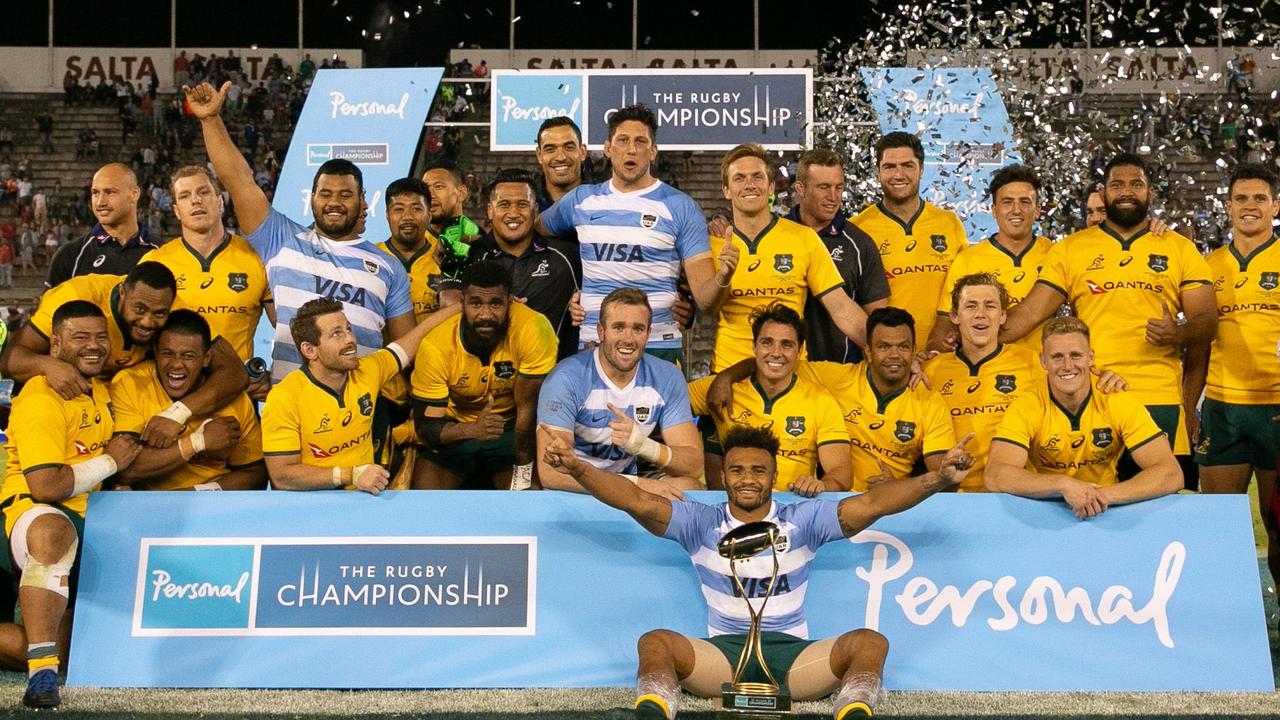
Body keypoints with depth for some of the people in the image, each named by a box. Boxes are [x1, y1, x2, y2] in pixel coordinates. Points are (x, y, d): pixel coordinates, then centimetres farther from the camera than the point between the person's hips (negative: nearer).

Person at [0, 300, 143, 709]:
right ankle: (42, 673, -45)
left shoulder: (100, 392, 15)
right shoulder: (42, 400, -12)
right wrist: (109, 463, -9)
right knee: (52, 533, -45)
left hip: (87, 521, 8)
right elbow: (45, 486, -22)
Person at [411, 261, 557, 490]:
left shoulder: (533, 330, -27)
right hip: (455, 432, 1)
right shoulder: (435, 347, -22)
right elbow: (426, 426, -20)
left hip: (511, 430, -1)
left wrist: (523, 466, -19)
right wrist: (472, 430, -38)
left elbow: (528, 407, -19)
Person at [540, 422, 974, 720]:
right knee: (656, 642, -27)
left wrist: (937, 480, -20)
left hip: (792, 654, 1)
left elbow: (870, 504, -5)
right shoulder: (701, 523, 7)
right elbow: (638, 501, -6)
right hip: (722, 654, 0)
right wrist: (576, 468, -21)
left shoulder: (802, 521, 7)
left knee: (869, 642, -24)